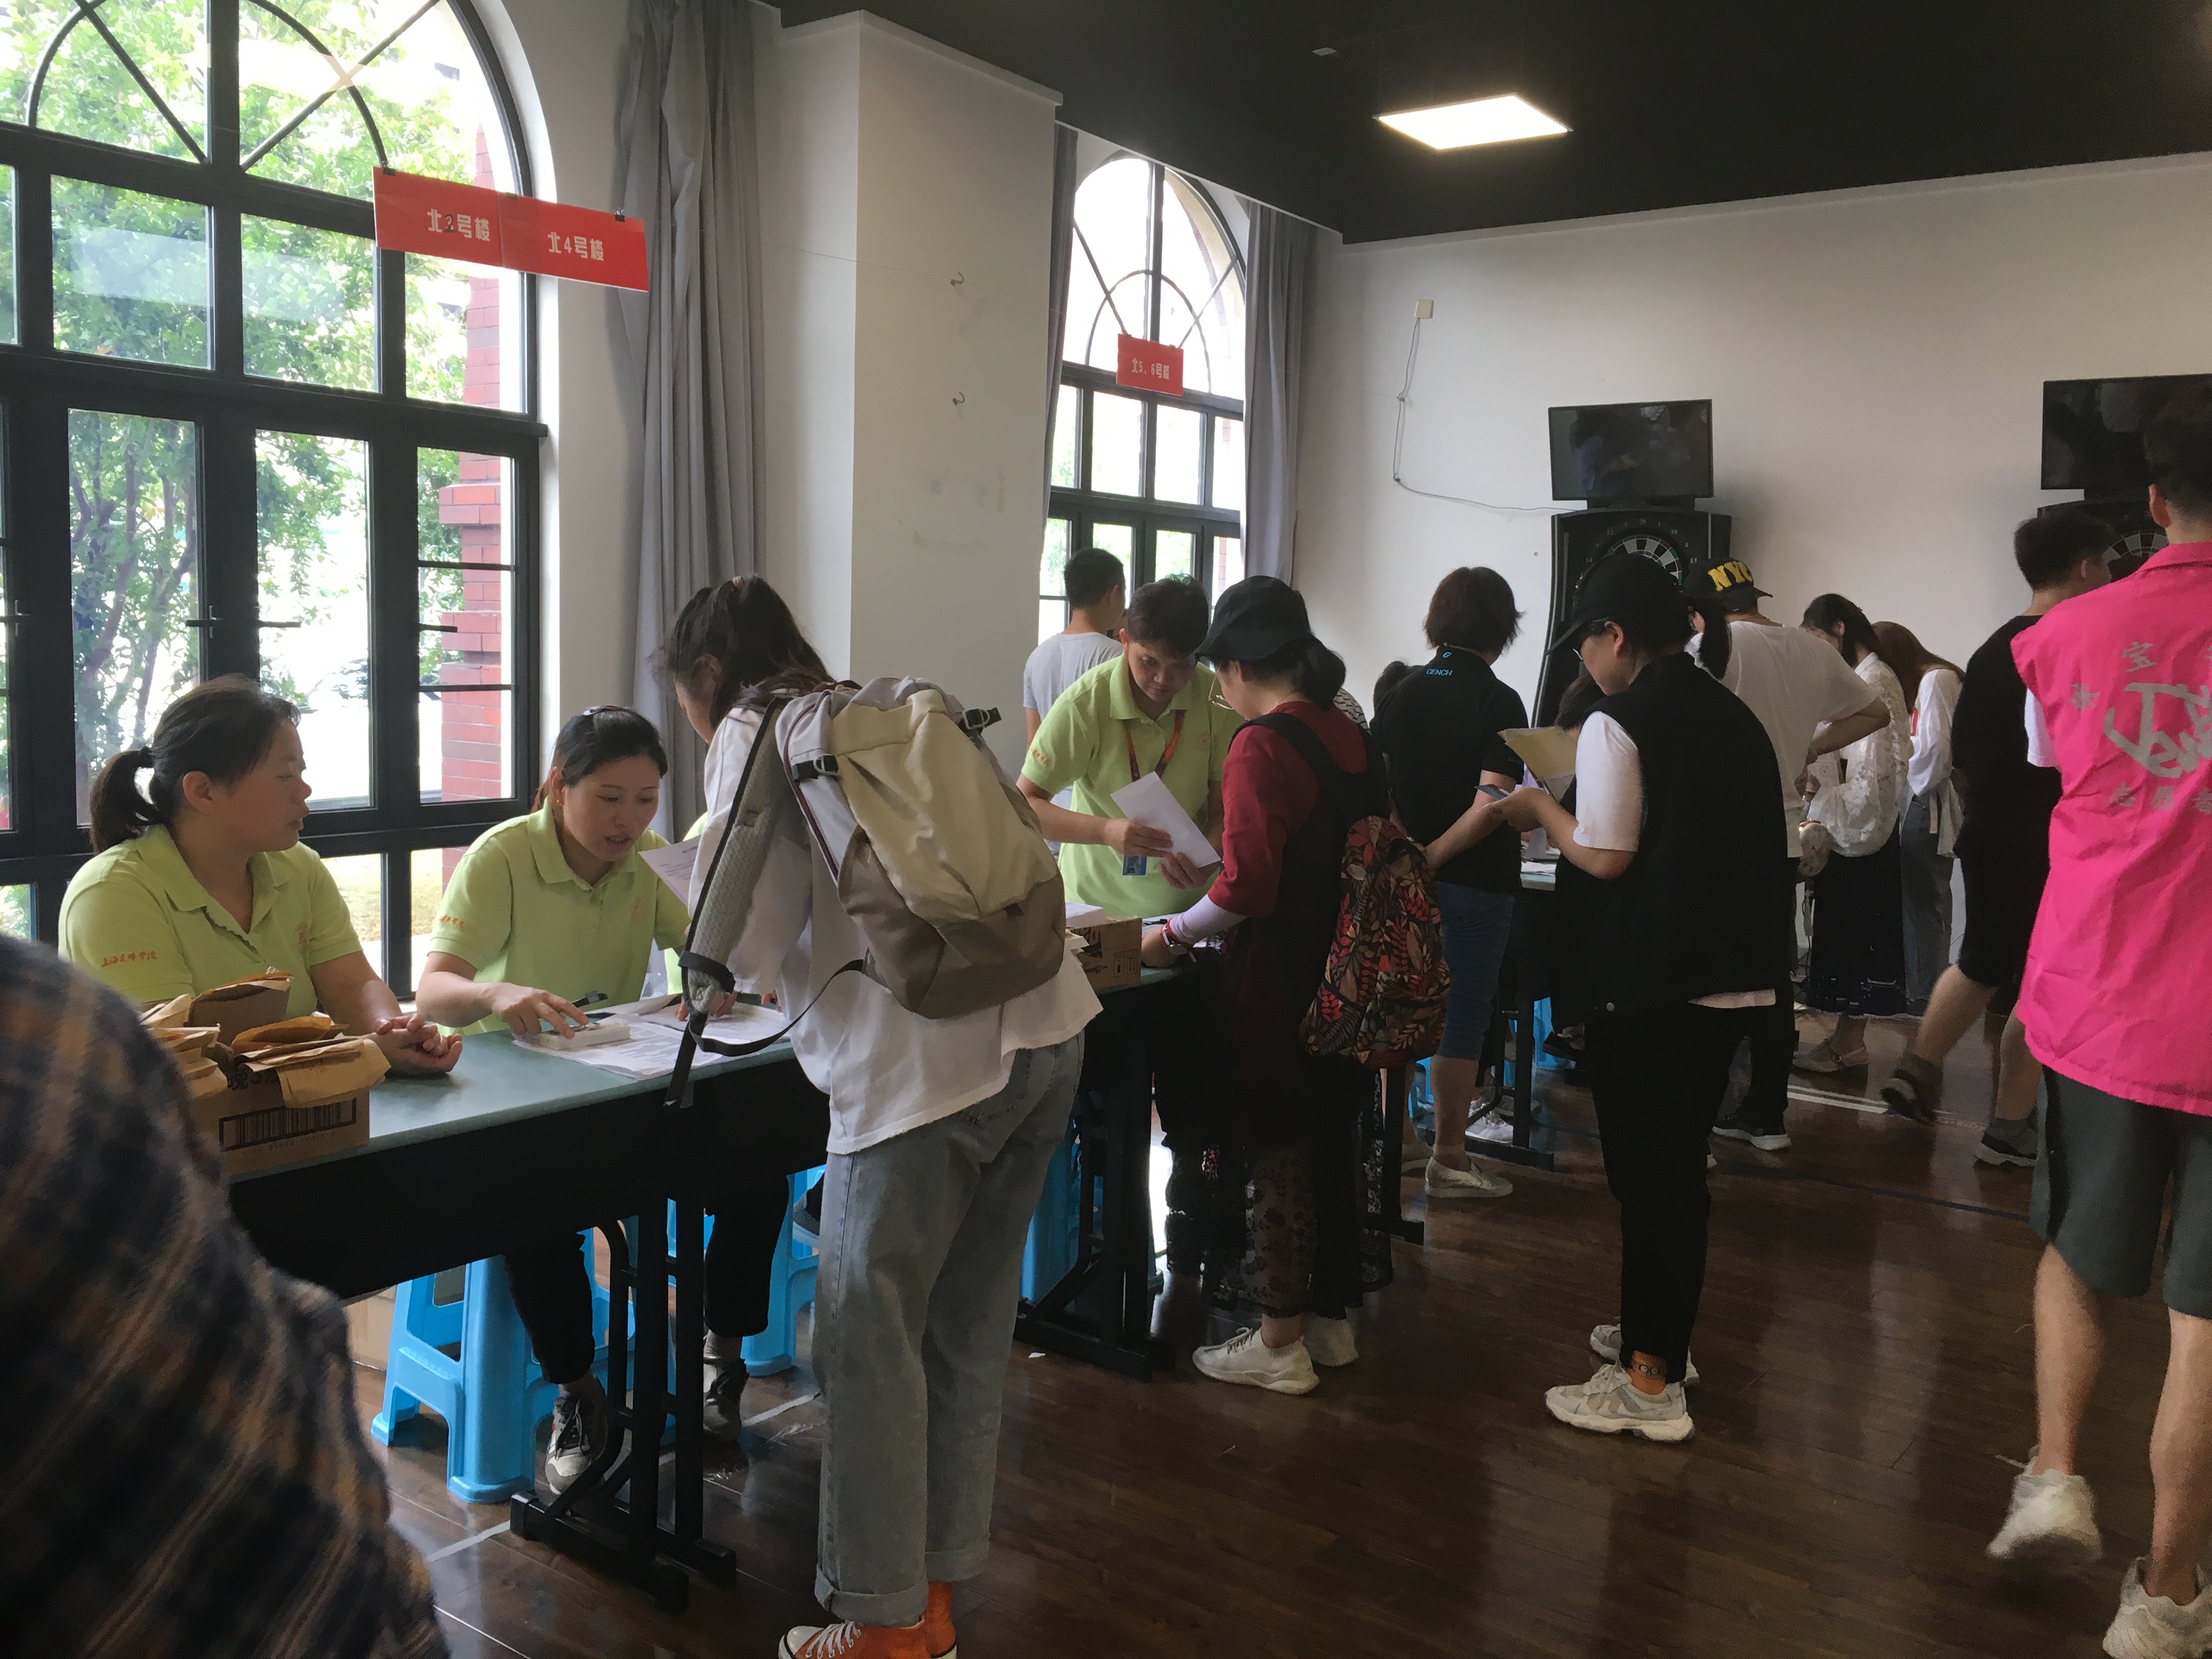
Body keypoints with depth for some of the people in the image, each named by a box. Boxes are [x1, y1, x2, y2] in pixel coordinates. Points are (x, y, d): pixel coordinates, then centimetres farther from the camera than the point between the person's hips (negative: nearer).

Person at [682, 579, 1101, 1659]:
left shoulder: (752, 734, 2)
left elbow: (747, 940, -4)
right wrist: (781, 965, 33)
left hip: (928, 1062, -8)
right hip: (1045, 1025, 8)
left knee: (869, 1340, 5)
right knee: (968, 1332, 16)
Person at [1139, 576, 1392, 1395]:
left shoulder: (1262, 745, -17)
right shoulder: (1352, 738, 6)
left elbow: (1245, 888, -23)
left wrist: (1172, 936, -8)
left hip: (1275, 981, -8)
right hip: (1348, 975, 8)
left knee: (1271, 1154, 4)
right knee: (1334, 1143, 17)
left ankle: (1280, 1343, 15)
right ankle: (1331, 1318, 31)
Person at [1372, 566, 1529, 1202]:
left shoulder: (1401, 694, 4)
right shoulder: (1498, 702, -12)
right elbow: (1492, 803, -22)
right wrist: (1436, 856, -17)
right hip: (1473, 881, -5)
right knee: (1462, 1017, 3)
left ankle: (1398, 1136, 27)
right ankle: (1449, 1161, 11)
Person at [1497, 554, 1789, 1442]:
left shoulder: (1617, 724, -13)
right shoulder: (1734, 717, 10)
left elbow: (1605, 858, -15)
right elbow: (1712, 834, 14)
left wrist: (1542, 811, 1)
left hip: (1652, 984, -8)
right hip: (1738, 974, 8)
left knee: (1647, 1173, 0)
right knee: (1680, 1163, 19)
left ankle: (1650, 1385, 7)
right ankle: (1660, 1334, 33)